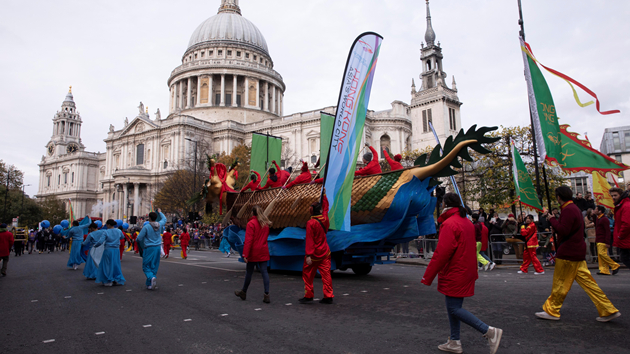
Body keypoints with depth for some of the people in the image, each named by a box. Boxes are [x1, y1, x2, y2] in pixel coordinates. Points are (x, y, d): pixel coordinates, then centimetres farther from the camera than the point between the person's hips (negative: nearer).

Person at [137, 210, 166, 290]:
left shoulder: (146, 227, -14)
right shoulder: (160, 225, 0)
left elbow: (139, 238, -9)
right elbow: (164, 219, 23)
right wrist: (160, 212, 37)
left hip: (149, 248, -5)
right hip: (157, 247, 5)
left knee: (146, 266, 4)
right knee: (154, 266, 11)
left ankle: (152, 277, -22)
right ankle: (149, 284, 16)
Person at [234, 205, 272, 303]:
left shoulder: (251, 223, -12)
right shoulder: (266, 223, 8)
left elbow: (248, 240, -16)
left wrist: (245, 254, -15)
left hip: (253, 252, -4)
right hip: (263, 252, 4)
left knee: (249, 272, 9)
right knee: (264, 272, 2)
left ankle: (243, 292, 28)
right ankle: (266, 295, -3)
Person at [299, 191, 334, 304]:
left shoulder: (310, 223, -17)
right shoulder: (325, 219, -1)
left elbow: (309, 240, -19)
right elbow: (326, 207, 20)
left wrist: (308, 255, -19)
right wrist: (324, 195, 30)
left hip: (314, 254, -5)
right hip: (325, 253, 5)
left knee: (307, 274, 10)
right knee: (326, 274, 7)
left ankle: (308, 296, 17)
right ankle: (328, 296, 8)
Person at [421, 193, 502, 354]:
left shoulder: (449, 223, -19)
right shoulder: (467, 222, 12)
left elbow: (442, 253, -23)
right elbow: (471, 249, 19)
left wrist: (427, 276, -17)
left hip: (455, 275, -10)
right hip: (465, 272, 10)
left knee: (454, 308, -3)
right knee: (453, 307, 15)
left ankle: (489, 331, -3)